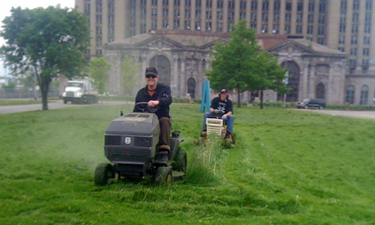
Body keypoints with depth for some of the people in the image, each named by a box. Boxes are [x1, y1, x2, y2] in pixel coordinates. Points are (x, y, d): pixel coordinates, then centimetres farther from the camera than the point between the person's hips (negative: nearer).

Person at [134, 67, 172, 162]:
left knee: (164, 120, -36)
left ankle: (164, 151, -38)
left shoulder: (164, 89, 3)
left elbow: (168, 99, -22)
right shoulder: (141, 93, 13)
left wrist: (157, 102, -45)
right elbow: (136, 111, 10)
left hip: (162, 118, -2)